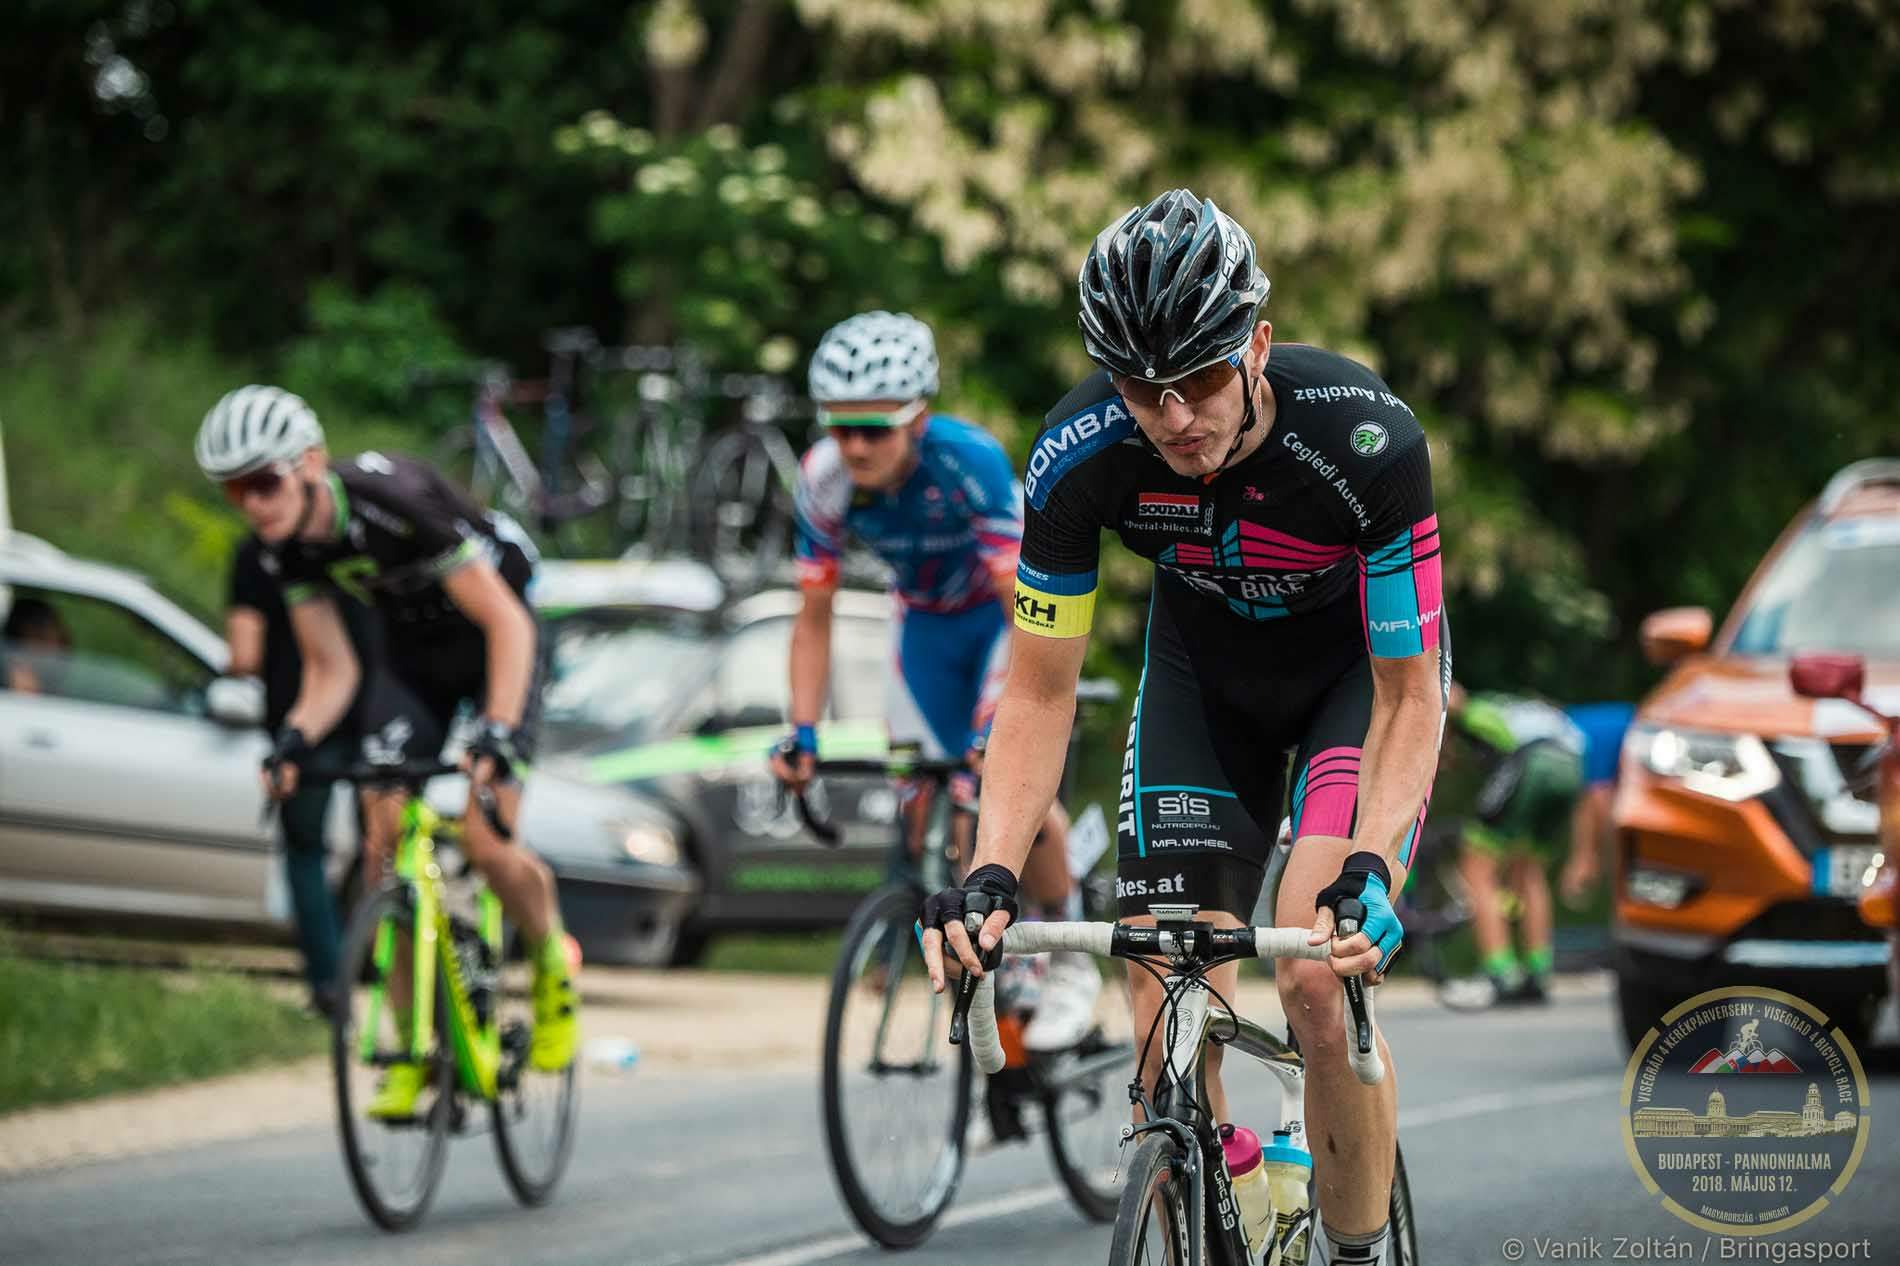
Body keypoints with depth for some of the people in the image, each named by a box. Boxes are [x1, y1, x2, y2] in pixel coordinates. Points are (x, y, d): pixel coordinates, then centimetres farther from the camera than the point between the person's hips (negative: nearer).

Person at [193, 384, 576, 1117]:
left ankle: (552, 962, 12)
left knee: (483, 841, -19)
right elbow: (330, 670, -5)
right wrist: (296, 740, -25)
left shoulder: (394, 501, -34)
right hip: (410, 656, 6)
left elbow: (507, 622, -33)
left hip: (495, 643, -6)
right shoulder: (285, 547, -14)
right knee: (385, 842, -8)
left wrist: (497, 734, -43)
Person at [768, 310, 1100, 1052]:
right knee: (925, 805, -5)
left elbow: (1024, 602, -37)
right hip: (925, 622, 5)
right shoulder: (826, 480, -23)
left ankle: (1070, 967, -2)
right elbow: (813, 618, -13)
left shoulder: (969, 461, -36)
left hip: (1008, 610, -5)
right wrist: (803, 733, -23)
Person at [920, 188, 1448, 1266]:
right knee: (1169, 1023, -10)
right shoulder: (1080, 456, -28)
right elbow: (1041, 691, -17)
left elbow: (1410, 695, -28)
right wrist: (991, 873, -32)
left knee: (1317, 979, -23)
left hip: (1363, 661, -3)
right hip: (1205, 663, 3)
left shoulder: (1367, 439, -36)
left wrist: (1373, 871, -43)